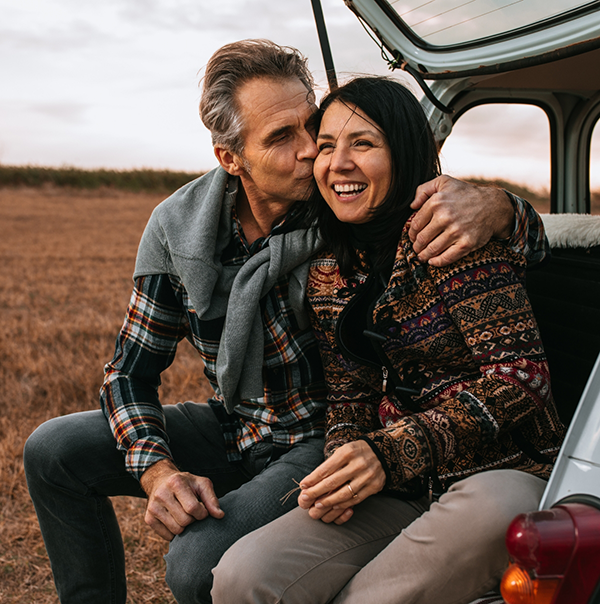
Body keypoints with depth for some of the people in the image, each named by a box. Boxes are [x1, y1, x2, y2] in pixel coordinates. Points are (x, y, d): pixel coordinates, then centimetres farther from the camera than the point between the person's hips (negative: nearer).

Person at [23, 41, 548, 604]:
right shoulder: (176, 226, -11)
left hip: (323, 436, -4)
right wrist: (159, 472, -21)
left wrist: (494, 206, -38)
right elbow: (130, 371, -2)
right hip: (232, 426, 5)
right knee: (54, 451, -1)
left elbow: (528, 236, -12)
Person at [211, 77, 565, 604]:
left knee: (487, 510, -40)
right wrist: (342, 469, -8)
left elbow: (521, 371, -17)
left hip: (499, 471, -2)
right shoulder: (328, 272, 9)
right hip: (399, 492, 3)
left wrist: (392, 452, -24)